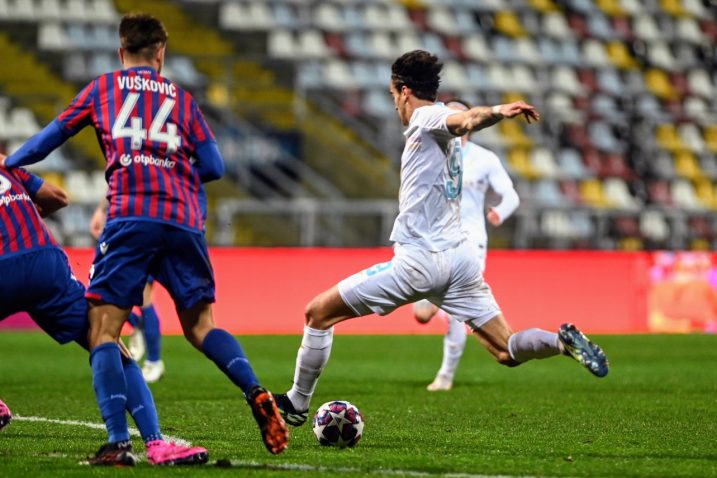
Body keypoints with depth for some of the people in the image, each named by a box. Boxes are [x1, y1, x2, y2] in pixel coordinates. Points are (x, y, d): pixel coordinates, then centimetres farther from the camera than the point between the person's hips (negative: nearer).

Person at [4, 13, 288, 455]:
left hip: (130, 218, -3)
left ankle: (119, 441, -19)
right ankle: (256, 391, -8)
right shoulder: (183, 99, 21)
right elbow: (214, 168, 14)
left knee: (103, 330, -3)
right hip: (184, 222, 3)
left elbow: (52, 136, 23)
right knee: (199, 324, 16)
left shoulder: (102, 88, 18)